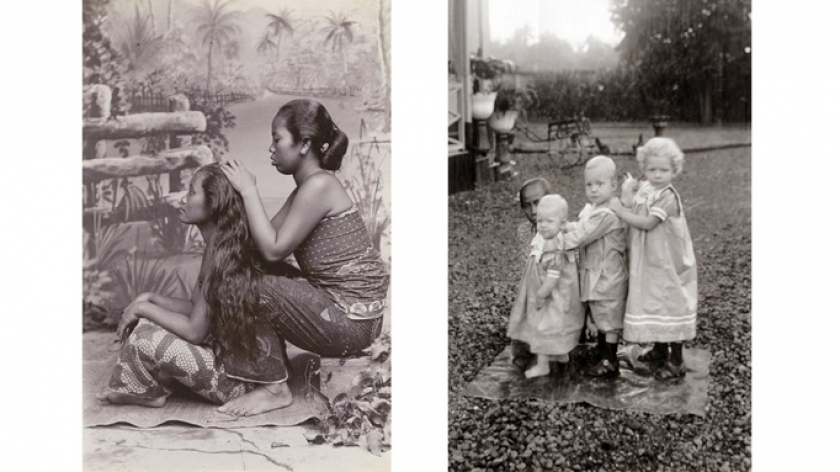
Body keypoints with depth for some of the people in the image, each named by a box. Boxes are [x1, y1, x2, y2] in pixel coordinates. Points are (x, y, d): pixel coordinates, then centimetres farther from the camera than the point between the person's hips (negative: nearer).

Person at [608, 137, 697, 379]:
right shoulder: (643, 190, 5)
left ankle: (676, 361, 7)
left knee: (670, 304, -1)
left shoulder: (668, 197, -19)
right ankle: (659, 349, 34)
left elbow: (647, 223, -24)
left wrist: (620, 210, -20)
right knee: (652, 305, 17)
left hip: (667, 264, -8)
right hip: (647, 262, 8)